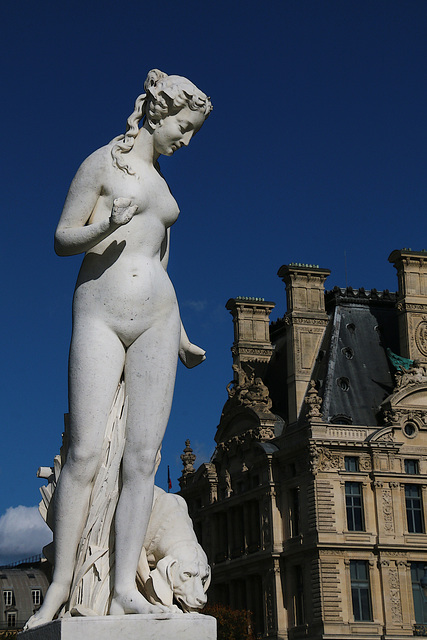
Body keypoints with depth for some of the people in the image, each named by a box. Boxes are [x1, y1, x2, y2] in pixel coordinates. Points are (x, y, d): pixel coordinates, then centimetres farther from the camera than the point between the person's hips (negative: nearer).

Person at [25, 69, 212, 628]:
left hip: (156, 320, 5)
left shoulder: (161, 183, 21)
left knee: (143, 456, -5)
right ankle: (61, 585, -4)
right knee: (85, 452, -12)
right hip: (100, 316, -5)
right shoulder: (104, 163, 3)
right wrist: (108, 225, -20)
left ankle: (125, 588, -7)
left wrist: (180, 337, 27)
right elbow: (62, 240, 0)